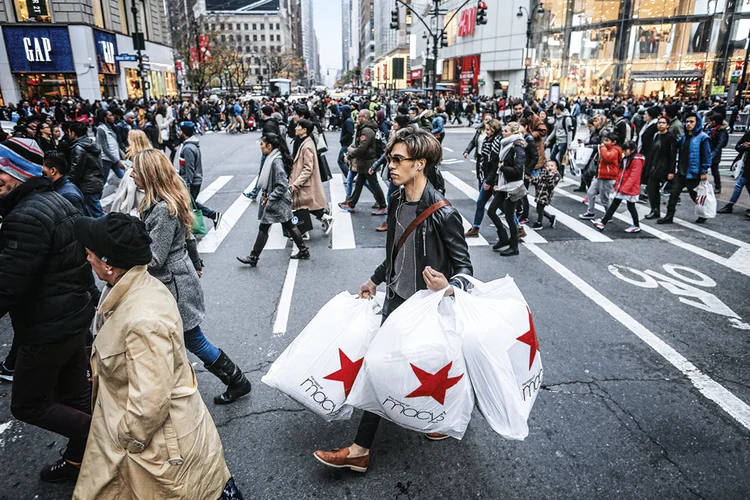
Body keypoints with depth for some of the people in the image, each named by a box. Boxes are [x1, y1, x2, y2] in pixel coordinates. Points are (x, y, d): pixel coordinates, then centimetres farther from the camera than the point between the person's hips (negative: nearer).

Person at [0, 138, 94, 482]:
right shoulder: (58, 201, 7)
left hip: (48, 330, -9)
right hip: (75, 317, 9)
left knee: (28, 405, 9)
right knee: (75, 396, 20)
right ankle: (78, 459, 36)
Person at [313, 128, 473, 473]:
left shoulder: (443, 214, -23)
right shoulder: (397, 201, 0)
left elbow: (464, 265, -17)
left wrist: (450, 286, -38)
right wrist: (375, 280, 23)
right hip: (396, 298, 7)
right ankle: (360, 450, 28)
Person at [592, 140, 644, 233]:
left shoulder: (637, 161, -15)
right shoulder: (625, 159, 12)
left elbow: (633, 177, -21)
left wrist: (624, 188, -23)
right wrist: (618, 186, 11)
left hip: (630, 190, -8)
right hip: (621, 189, 8)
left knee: (631, 207, 3)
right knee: (613, 205, 8)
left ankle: (636, 226, 17)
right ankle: (603, 222, 9)